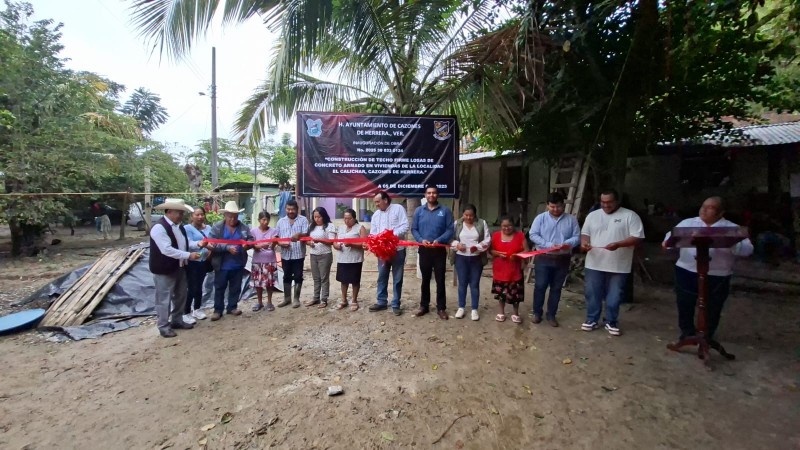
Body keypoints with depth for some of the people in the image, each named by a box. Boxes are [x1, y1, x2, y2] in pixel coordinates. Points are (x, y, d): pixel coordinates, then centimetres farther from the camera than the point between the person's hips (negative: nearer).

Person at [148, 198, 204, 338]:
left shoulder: (179, 226, 8)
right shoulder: (159, 228, -21)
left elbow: (184, 243, 14)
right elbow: (167, 250, -28)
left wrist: (197, 244, -6)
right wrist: (188, 255, -26)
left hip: (179, 267, 9)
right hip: (164, 270, -9)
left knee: (180, 295, 19)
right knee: (164, 299, 5)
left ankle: (177, 321, 35)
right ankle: (163, 326, 19)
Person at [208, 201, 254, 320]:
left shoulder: (244, 227, 2)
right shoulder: (217, 227, -5)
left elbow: (251, 239, 4)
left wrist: (247, 244, -20)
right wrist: (227, 247, -26)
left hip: (238, 265, 3)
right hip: (222, 265, -2)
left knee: (235, 287, 13)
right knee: (219, 288, 9)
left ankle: (232, 307, 28)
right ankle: (218, 310, 21)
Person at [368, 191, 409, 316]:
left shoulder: (398, 208, -4)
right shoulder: (376, 214, 13)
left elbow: (405, 226, -12)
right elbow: (372, 232, 11)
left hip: (397, 249, -5)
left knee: (397, 278, 4)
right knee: (382, 277, 11)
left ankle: (396, 304, 14)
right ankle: (382, 302, 23)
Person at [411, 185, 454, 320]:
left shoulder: (445, 210, -1)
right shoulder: (419, 211, 4)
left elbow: (450, 230, -6)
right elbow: (414, 229, 3)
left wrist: (438, 240, -19)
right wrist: (421, 240, -15)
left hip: (439, 250, -1)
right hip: (424, 250, 2)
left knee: (440, 280, 4)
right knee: (425, 279, 12)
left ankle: (441, 308, 15)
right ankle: (424, 306, 24)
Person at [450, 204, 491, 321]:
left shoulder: (482, 223, 0)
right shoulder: (457, 223, 2)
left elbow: (487, 240, -4)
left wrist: (477, 247, -19)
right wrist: (457, 244, -17)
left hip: (476, 258, 0)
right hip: (461, 258, 1)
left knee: (475, 284, 7)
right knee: (462, 283, 8)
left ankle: (474, 309, 17)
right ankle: (461, 307, 21)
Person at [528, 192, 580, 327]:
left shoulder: (571, 219, 3)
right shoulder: (541, 218, -1)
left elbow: (577, 237, 0)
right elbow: (533, 235, -7)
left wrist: (566, 244, -22)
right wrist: (548, 245, -20)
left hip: (562, 259, 2)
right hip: (543, 258, -2)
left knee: (556, 288, 10)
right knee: (540, 286, 1)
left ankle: (551, 315, 22)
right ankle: (537, 313, 17)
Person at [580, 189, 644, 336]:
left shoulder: (630, 216, -4)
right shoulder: (592, 215, 7)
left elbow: (637, 237, -9)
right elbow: (585, 233, 11)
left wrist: (618, 244, -24)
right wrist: (584, 242, -12)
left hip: (618, 266, -2)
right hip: (594, 264, 3)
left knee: (614, 297, 9)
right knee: (592, 294, 9)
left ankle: (611, 323, 25)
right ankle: (591, 320, 24)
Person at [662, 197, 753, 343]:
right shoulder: (688, 223, 6)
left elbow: (747, 249, -7)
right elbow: (673, 235, 1)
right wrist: (667, 241, -22)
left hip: (717, 277, -1)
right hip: (687, 273, 1)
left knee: (712, 310, 13)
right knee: (685, 307, 12)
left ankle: (707, 337, 35)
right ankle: (687, 333, 33)